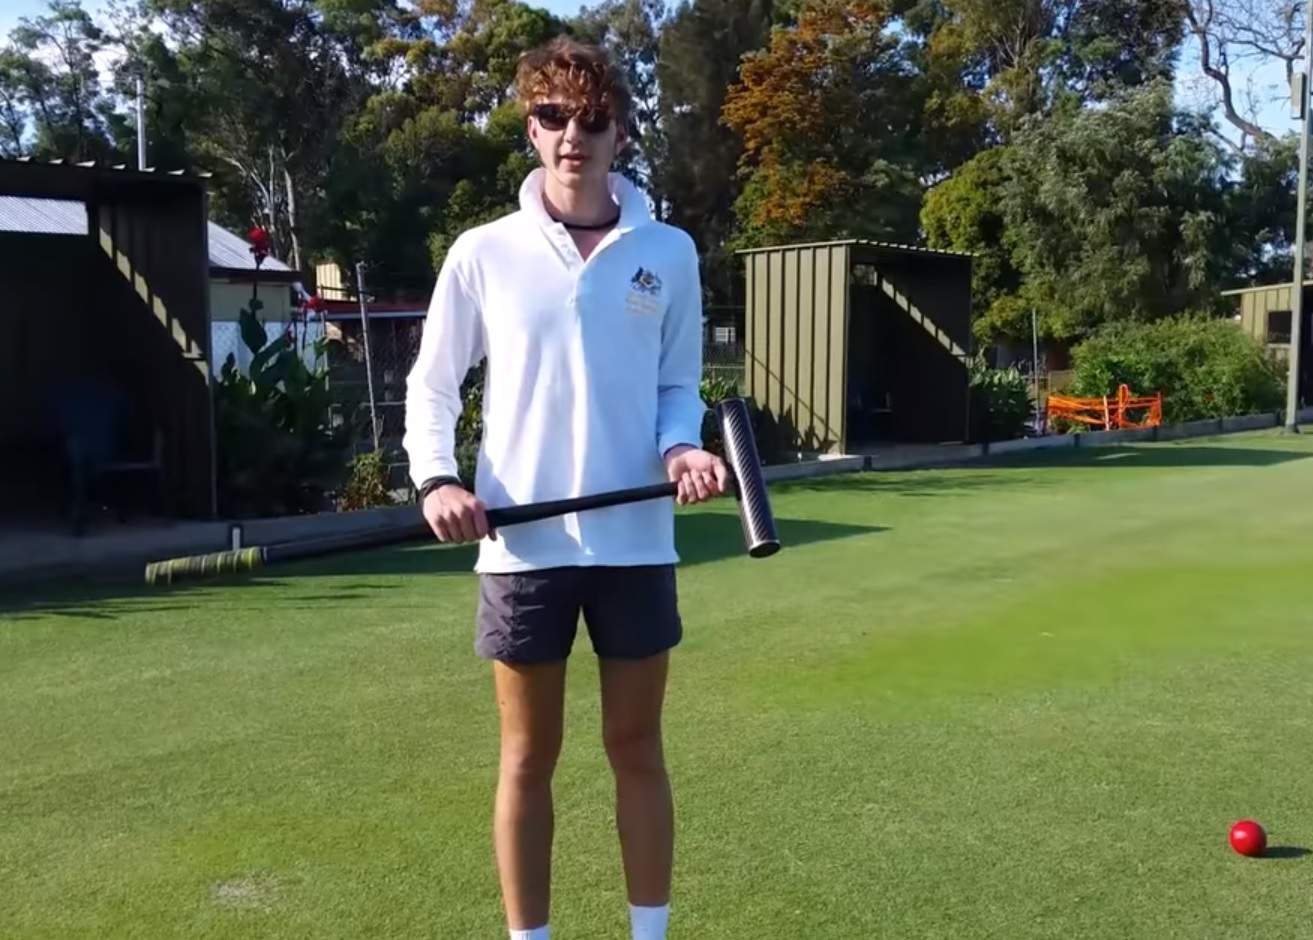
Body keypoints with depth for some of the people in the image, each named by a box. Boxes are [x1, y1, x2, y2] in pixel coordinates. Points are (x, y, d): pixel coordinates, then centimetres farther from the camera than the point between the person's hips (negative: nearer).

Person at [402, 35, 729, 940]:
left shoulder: (669, 252, 4)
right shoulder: (484, 253, 1)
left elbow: (677, 384, 9)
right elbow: (432, 384, 6)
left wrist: (682, 448, -12)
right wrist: (439, 479, -10)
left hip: (635, 540, 1)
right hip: (524, 542, -1)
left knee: (637, 748, 13)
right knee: (529, 757, 10)